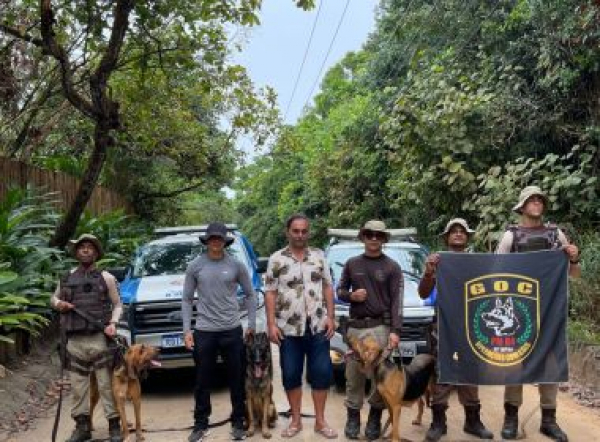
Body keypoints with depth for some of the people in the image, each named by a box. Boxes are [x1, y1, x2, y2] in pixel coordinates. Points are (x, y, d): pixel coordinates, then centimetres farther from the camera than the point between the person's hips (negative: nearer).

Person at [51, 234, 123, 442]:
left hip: (99, 339, -3)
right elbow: (53, 298, 26)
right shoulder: (67, 278, 13)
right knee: (78, 385, 8)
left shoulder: (106, 278, 5)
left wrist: (113, 323, -9)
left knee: (106, 384, -2)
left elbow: (117, 304, 8)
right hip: (74, 341, 3)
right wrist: (58, 303, 3)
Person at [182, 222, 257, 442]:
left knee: (237, 380, 8)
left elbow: (250, 294, 8)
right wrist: (187, 329, -1)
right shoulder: (195, 266, 2)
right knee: (202, 382, 8)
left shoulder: (236, 265, 1)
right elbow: (187, 299, 6)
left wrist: (252, 324, 2)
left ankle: (238, 423, 22)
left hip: (232, 330, 0)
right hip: (204, 331, 0)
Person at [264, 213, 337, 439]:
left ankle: (320, 421, 16)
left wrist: (330, 317, 0)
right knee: (291, 375, 6)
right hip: (289, 328, -1)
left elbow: (327, 288, 8)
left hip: (318, 326, 1)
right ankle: (295, 420, 20)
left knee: (322, 372, 3)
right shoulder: (276, 259, 0)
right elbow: (270, 293, -2)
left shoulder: (319, 255, 6)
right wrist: (271, 324, -9)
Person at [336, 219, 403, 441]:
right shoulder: (352, 264, 10)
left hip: (381, 326, -2)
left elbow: (397, 301, -3)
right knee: (354, 374, 5)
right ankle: (353, 416, 18)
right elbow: (340, 290, 17)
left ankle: (375, 417, 13)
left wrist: (395, 330, -12)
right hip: (355, 326, 2)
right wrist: (351, 295, -6)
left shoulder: (392, 267, 2)